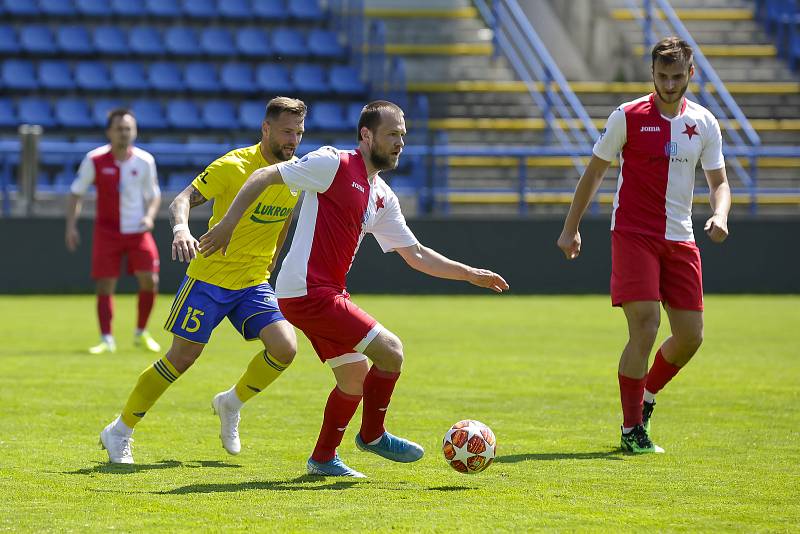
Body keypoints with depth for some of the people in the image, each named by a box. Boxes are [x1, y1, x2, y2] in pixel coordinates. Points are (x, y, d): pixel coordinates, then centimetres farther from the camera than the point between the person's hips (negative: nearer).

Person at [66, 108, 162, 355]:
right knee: (104, 286, -6)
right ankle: (106, 340, 2)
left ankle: (141, 333, 11)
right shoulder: (94, 160, -6)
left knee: (149, 280, -8)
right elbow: (76, 193, 2)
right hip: (107, 231, -1)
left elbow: (154, 195, 9)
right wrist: (71, 225, -7)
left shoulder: (145, 161, -2)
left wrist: (149, 216, -11)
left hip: (138, 231, 1)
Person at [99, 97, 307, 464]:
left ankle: (231, 403, 12)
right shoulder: (235, 165, -16)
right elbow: (181, 201, -21)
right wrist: (181, 230, -41)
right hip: (210, 276, -5)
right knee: (182, 357, -4)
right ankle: (119, 431, 13)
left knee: (285, 347, -15)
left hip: (254, 283, 5)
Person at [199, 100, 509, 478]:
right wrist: (227, 225, -15)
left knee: (356, 376, 16)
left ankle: (323, 459, 29)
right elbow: (263, 177, -9)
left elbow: (416, 255, 22)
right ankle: (372, 435, 9)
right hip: (307, 291, -9)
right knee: (390, 351, -10)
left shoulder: (383, 198, 15)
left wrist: (470, 274, 15)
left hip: (327, 293, 9)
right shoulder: (333, 164, -9)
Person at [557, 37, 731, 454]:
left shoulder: (704, 123, 6)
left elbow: (719, 182, 11)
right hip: (633, 234, -4)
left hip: (680, 239, 5)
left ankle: (645, 399, 31)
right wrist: (571, 228, 3)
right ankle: (631, 430, -5)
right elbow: (594, 172, 5)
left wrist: (719, 216, -11)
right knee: (645, 329, -15)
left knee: (691, 336, 4)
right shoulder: (627, 117, -4)